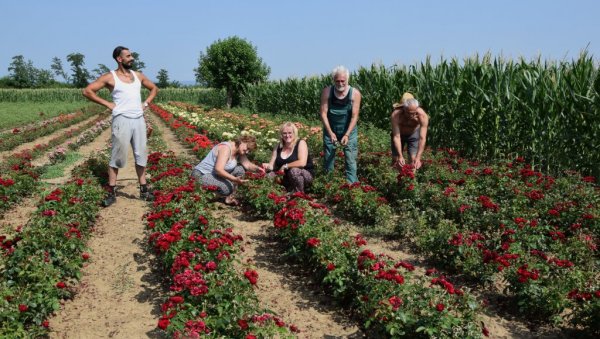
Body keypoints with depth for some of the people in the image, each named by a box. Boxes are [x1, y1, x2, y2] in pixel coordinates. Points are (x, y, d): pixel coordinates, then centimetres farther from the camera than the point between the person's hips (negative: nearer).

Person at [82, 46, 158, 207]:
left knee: (141, 155, 8)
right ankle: (111, 193, 5)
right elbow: (87, 91, -4)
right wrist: (107, 104, -7)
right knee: (117, 157, -3)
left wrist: (146, 103, 12)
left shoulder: (138, 75, 13)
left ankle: (144, 190, 17)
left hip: (139, 120, 5)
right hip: (122, 120, -5)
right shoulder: (110, 77, -1)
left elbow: (154, 88, 27)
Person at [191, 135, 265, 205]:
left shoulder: (239, 150, 4)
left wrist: (257, 168, -25)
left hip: (214, 174, 10)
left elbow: (248, 165, -5)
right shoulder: (226, 148, -24)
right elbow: (218, 169, -33)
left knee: (240, 169, -1)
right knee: (227, 188, -29)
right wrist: (235, 179, -41)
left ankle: (230, 197, 2)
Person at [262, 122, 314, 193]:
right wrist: (267, 166, -21)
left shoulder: (301, 143, -11)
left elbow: (302, 163, -25)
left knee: (294, 170, -36)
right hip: (286, 178, 5)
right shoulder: (278, 146, 3)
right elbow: (272, 165, 2)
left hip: (306, 175, -5)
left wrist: (285, 166, -20)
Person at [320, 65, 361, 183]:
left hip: (349, 131, -1)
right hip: (330, 130, 1)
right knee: (328, 159, 7)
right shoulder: (327, 92, -11)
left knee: (351, 160, -3)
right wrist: (330, 133, -22)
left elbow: (354, 116, -15)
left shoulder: (355, 94, -13)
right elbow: (323, 113, -13)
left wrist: (347, 135, -24)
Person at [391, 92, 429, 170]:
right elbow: (396, 137, -37)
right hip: (399, 133, 0)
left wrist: (418, 158, -48)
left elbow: (422, 138, -38)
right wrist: (400, 156, -46)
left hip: (414, 133, 0)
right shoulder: (396, 115, -38)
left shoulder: (422, 116, -37)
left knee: (413, 159, -12)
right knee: (395, 160, 1)